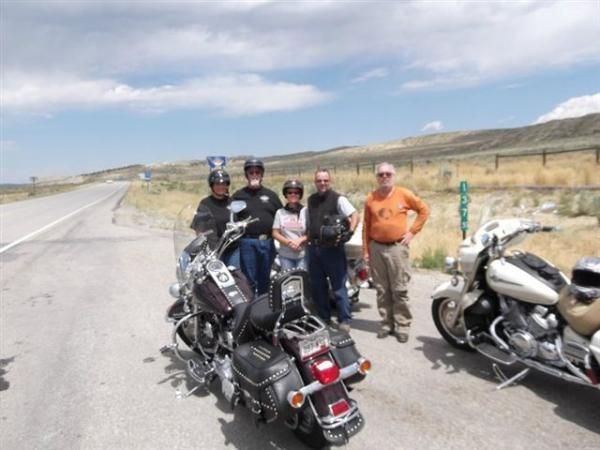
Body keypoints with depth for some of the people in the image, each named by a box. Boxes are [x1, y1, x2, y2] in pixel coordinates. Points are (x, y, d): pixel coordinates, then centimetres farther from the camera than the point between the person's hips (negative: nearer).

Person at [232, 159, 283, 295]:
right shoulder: (238, 196, 8)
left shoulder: (271, 195, 14)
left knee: (265, 279, 12)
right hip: (247, 243, -2)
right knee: (249, 279, 2)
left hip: (268, 242, 2)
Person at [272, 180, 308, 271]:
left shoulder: (305, 211, -1)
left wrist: (300, 240, -17)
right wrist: (289, 242, -12)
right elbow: (275, 233, 2)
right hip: (285, 255, 2)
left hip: (303, 254, -2)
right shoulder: (280, 212, 6)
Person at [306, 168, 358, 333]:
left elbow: (355, 215, -10)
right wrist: (307, 239, 15)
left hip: (332, 248, -6)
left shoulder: (338, 199, -4)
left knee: (338, 286, -2)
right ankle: (323, 318, 25)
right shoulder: (311, 200, 14)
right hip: (313, 248, 6)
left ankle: (344, 320, 8)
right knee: (317, 286, 12)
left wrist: (349, 232, -21)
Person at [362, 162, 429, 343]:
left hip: (397, 247, -2)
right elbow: (366, 226, 7)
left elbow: (424, 210, 7)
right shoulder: (370, 198, 5)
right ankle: (386, 324, 21)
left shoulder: (404, 194, -1)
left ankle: (402, 326, 12)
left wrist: (412, 231, 0)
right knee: (382, 290, 9)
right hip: (376, 248, 3)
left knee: (400, 290, 1)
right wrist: (365, 250, 5)